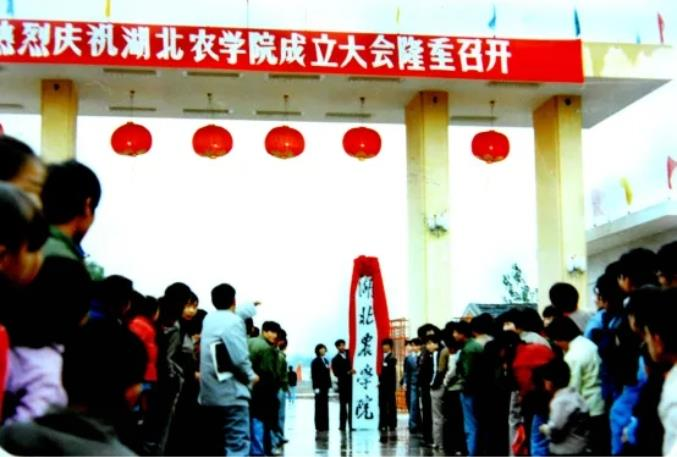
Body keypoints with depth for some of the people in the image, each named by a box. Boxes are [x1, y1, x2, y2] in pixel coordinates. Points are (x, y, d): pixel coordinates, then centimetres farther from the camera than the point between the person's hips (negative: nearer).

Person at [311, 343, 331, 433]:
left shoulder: (326, 360, 15)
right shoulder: (315, 361, -5)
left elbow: (327, 374, 14)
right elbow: (313, 375, -10)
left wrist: (329, 385, 8)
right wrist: (316, 387, -16)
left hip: (325, 386, 6)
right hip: (319, 387, -6)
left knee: (325, 407, 7)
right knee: (319, 407, -3)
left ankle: (325, 426, 10)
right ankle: (319, 427, 1)